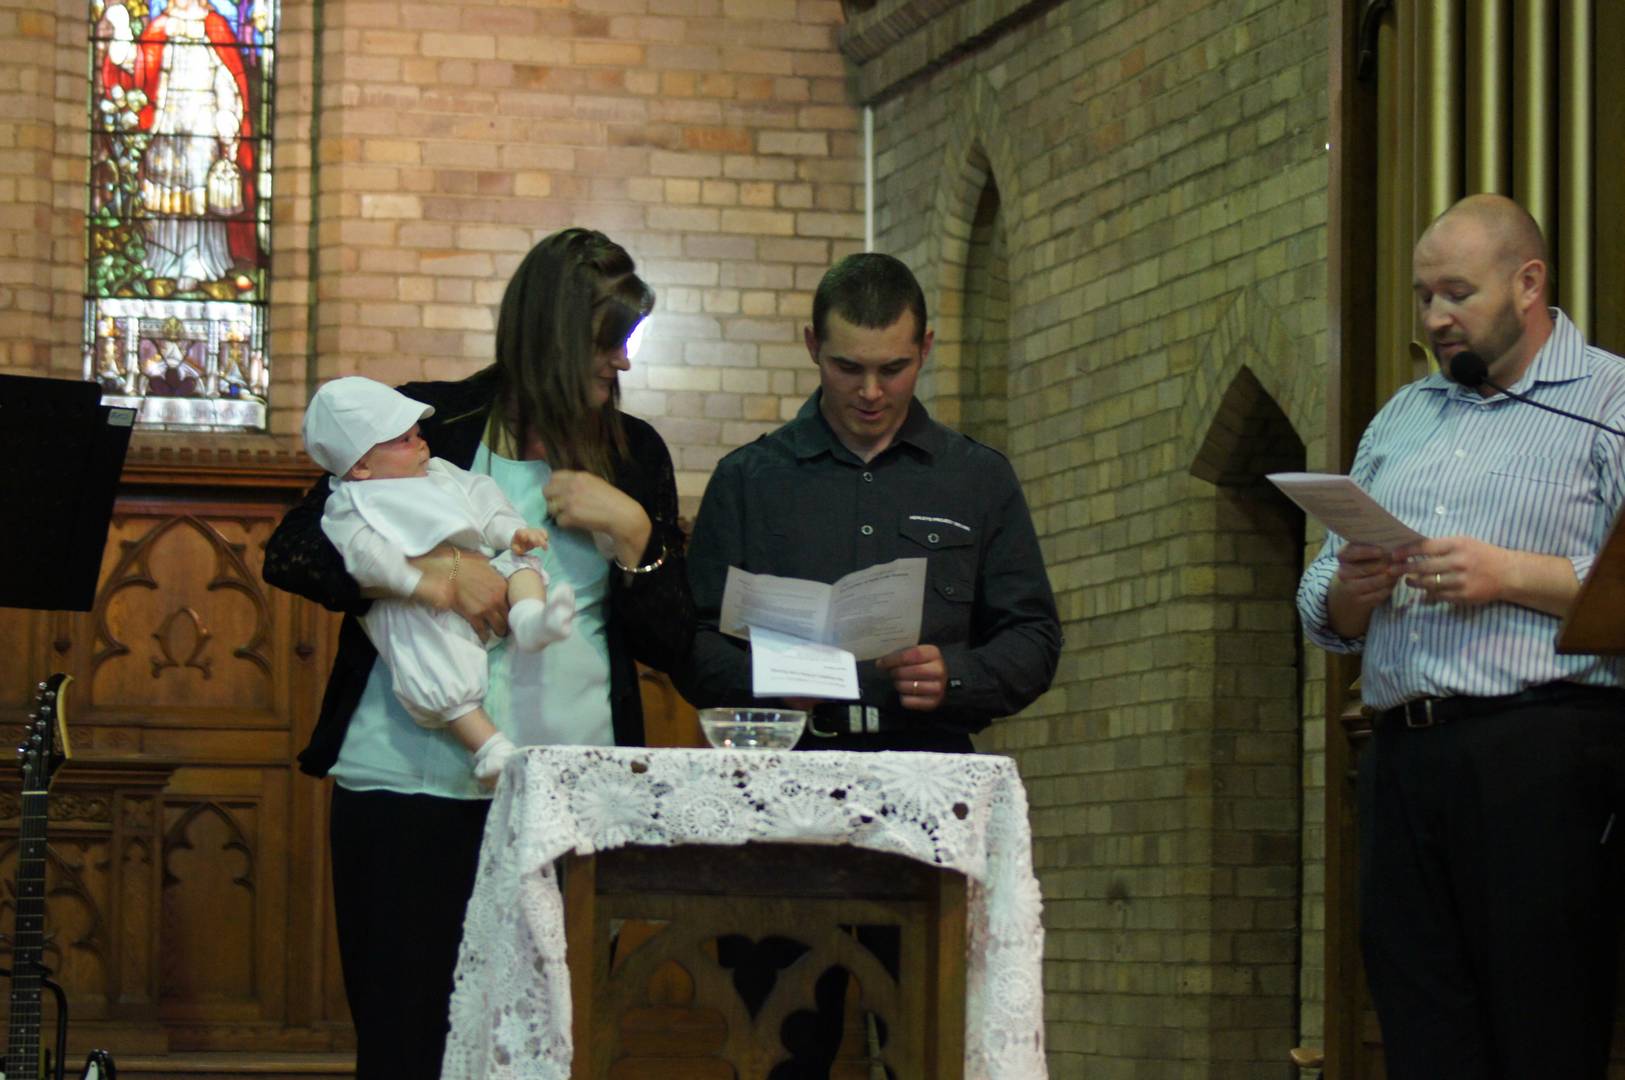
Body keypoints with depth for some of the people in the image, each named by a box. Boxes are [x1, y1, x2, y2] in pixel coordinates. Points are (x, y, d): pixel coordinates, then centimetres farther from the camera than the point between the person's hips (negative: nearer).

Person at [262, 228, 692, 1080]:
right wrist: (434, 568, -14)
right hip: (414, 783, -2)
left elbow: (669, 645, 12)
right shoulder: (430, 421, 4)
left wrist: (630, 532, -3)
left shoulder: (634, 455, 14)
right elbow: (290, 554, -1)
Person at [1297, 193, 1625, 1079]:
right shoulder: (1401, 422, 23)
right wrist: (1348, 591, 0)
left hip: (1544, 751, -6)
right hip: (1401, 755, 6)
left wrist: (1511, 576, -15)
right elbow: (1323, 614, 22)